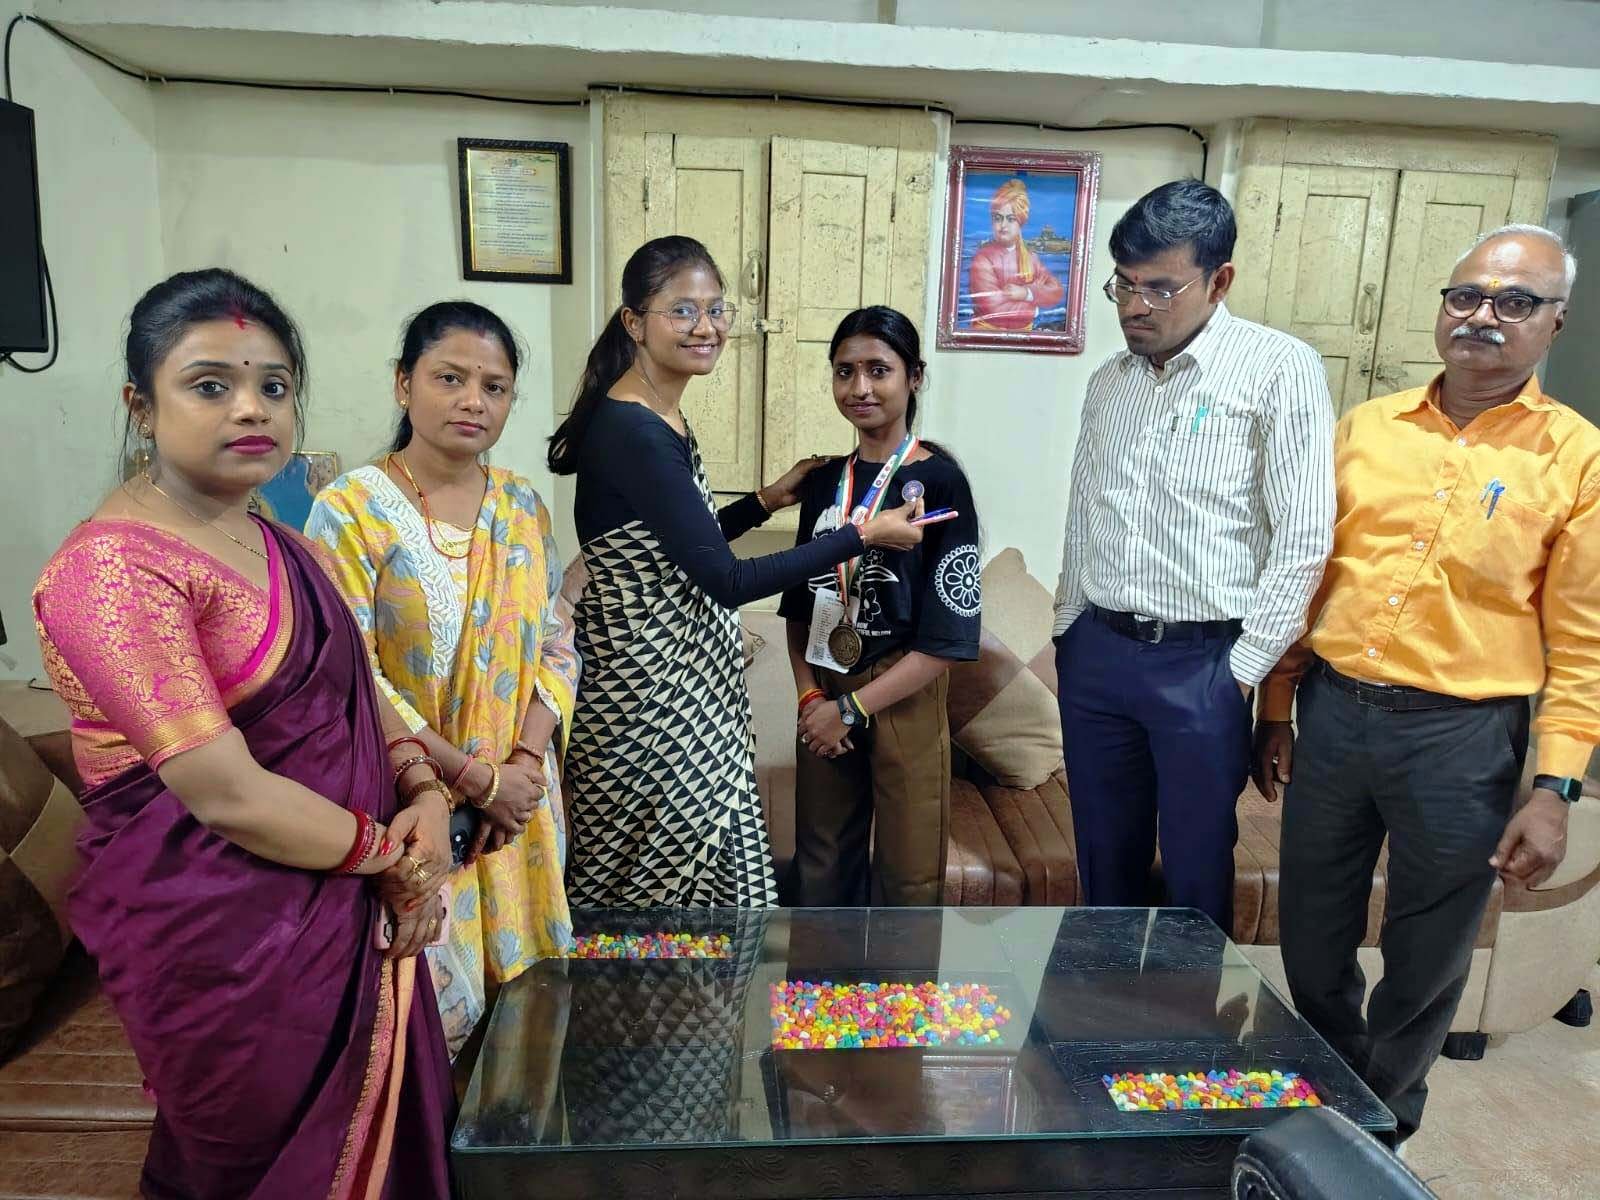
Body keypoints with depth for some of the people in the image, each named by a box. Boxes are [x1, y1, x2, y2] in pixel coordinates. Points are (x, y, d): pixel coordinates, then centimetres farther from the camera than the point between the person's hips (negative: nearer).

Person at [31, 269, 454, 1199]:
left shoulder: (278, 547, 9)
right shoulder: (115, 567, -18)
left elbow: (360, 695, 13)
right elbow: (226, 793, -23)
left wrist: (426, 800, -6)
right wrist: (395, 854, -10)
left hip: (347, 911, 8)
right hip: (223, 940, -8)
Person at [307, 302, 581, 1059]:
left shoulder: (523, 506, 6)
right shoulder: (352, 510, -10)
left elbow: (558, 642, 6)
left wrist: (528, 761, -8)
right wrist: (475, 779, -14)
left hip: (519, 799, 5)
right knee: (437, 1009, 2)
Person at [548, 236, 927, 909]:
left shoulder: (664, 419, 8)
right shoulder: (629, 432, -21)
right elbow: (728, 581, -23)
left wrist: (768, 500, 14)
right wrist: (864, 534, -17)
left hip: (688, 672, 9)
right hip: (646, 683, -9)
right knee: (658, 877, 6)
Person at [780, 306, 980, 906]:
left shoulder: (939, 481, -10)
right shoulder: (824, 480, 6)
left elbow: (949, 636, -14)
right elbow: (800, 606, 11)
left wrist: (852, 708, -13)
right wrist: (810, 695, -4)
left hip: (903, 699, -4)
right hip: (825, 700, 5)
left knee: (908, 879, 9)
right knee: (820, 871, 16)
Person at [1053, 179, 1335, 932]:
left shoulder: (1279, 369, -7)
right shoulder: (1109, 381, 10)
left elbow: (1304, 537, -10)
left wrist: (1244, 668, -10)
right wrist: (1068, 630, 13)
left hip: (1202, 663, -5)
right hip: (1095, 652, 5)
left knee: (1197, 873, 9)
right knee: (1105, 859, 17)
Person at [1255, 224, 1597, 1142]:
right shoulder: (1366, 429, 6)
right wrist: (1276, 712, 8)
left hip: (1463, 737, -3)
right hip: (1333, 714, 3)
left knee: (1426, 968, 13)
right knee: (1312, 948, 16)